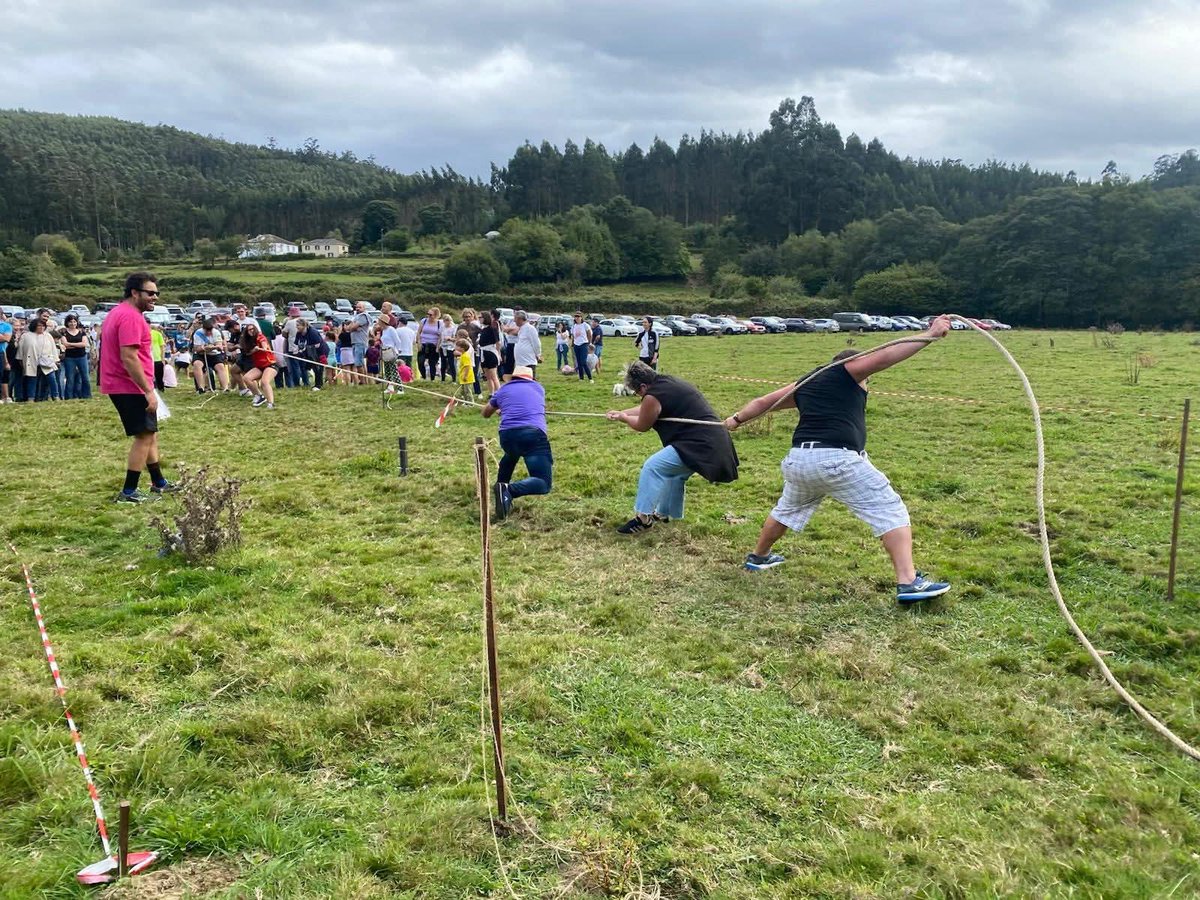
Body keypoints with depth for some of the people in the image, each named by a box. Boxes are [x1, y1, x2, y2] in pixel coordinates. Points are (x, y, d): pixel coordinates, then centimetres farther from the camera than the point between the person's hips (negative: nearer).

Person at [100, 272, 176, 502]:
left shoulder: (118, 313, 17)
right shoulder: (131, 317, -17)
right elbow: (129, 358, -25)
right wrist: (149, 391, -23)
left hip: (121, 386, 11)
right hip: (132, 388, -11)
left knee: (150, 434, 17)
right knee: (144, 436, -6)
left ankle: (158, 483, 26)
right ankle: (129, 492, -3)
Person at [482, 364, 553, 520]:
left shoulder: (503, 390, 26)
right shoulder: (538, 388, 26)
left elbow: (485, 413, 42)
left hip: (507, 435, 3)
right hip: (533, 433, -3)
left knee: (512, 454, 40)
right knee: (544, 483, -8)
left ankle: (500, 486, 37)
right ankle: (508, 490, -31)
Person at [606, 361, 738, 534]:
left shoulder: (653, 396, -14)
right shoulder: (668, 381, 15)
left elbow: (642, 426, 4)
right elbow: (646, 409, 30)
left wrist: (623, 418, 22)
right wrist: (620, 412, 35)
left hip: (699, 445, -10)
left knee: (652, 467, -7)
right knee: (674, 472, 28)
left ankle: (643, 517, -1)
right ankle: (664, 513, 41)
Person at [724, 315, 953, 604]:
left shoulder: (804, 385, 24)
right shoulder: (847, 370, 8)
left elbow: (763, 401, 33)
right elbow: (885, 356, -5)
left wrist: (737, 419, 48)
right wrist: (931, 334, -6)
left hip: (799, 459, 7)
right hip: (837, 459, -7)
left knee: (788, 509, 31)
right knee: (890, 510, -2)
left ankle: (758, 557, 48)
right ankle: (908, 582, -13)